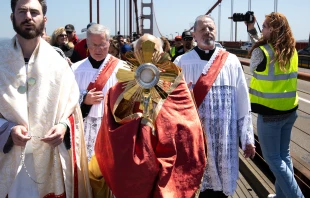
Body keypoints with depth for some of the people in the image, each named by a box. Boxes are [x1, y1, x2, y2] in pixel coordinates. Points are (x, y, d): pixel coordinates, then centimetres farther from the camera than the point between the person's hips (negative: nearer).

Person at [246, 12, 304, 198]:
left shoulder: (261, 52, -15)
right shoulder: (291, 50, 4)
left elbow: (253, 68, 4)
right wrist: (252, 30, 16)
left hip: (270, 112, -7)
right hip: (289, 110, 7)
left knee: (273, 158, 4)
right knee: (284, 155, 16)